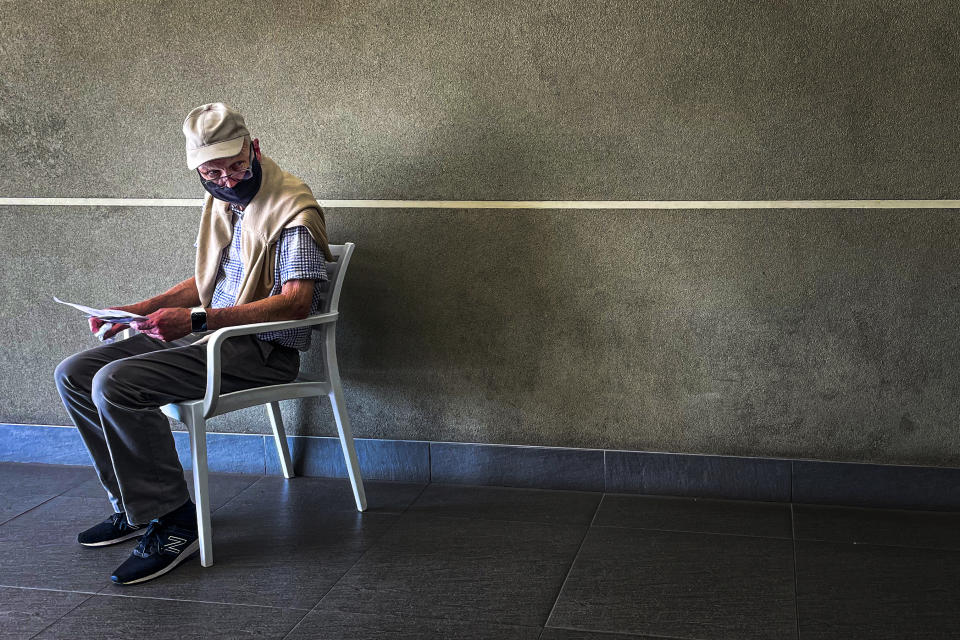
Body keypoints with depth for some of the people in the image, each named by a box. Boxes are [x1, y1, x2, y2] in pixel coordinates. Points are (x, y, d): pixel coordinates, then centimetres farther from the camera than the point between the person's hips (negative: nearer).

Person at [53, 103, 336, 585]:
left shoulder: (293, 206, -13)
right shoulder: (219, 202, 14)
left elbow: (297, 300, -22)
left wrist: (197, 319, -29)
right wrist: (138, 310, 7)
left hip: (263, 348, -9)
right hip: (208, 334, 9)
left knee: (116, 384, -26)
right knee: (74, 375, 2)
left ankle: (173, 521, -16)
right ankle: (133, 503, 9)